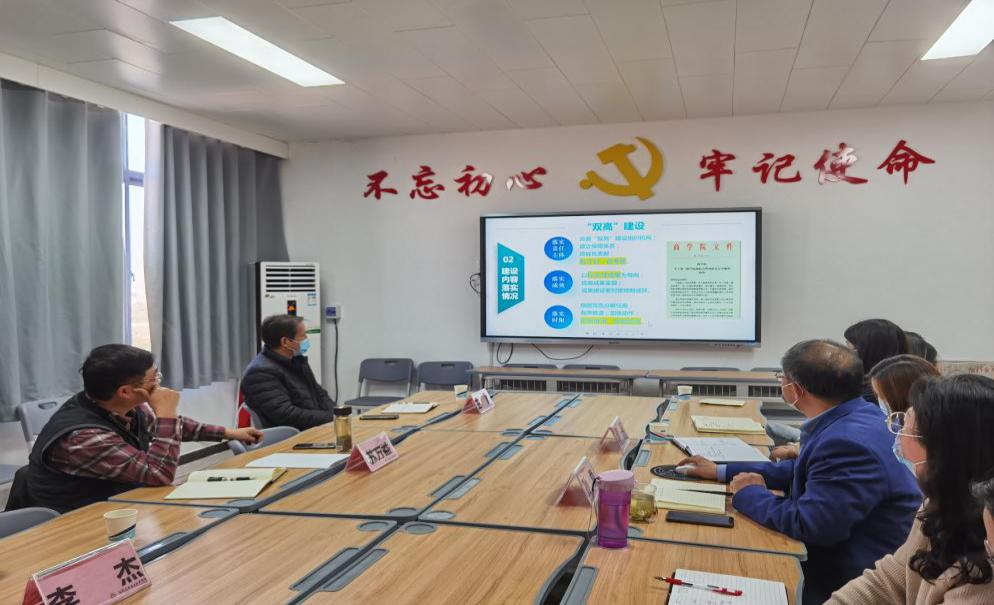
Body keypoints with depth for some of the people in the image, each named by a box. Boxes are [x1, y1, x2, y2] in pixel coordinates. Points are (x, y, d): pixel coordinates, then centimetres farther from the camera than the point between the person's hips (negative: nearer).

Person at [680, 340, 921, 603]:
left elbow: (805, 525, -29)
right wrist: (721, 471, 13)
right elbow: (801, 471, 13)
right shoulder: (854, 417, 2)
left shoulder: (849, 442, -30)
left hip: (852, 582, -8)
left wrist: (749, 494, -11)